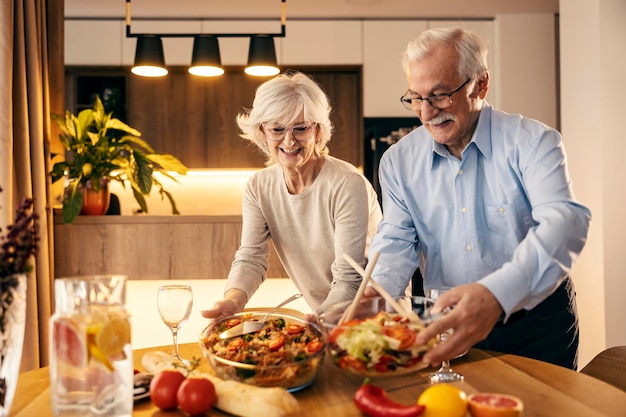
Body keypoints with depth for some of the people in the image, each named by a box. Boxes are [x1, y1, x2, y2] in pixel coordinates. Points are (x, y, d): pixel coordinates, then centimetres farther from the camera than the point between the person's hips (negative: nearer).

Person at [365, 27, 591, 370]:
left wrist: (497, 293, -45)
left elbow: (564, 221, -27)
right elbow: (397, 239, -2)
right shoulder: (398, 161, -1)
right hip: (447, 327, 2)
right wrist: (376, 292, -26)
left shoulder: (533, 142, -12)